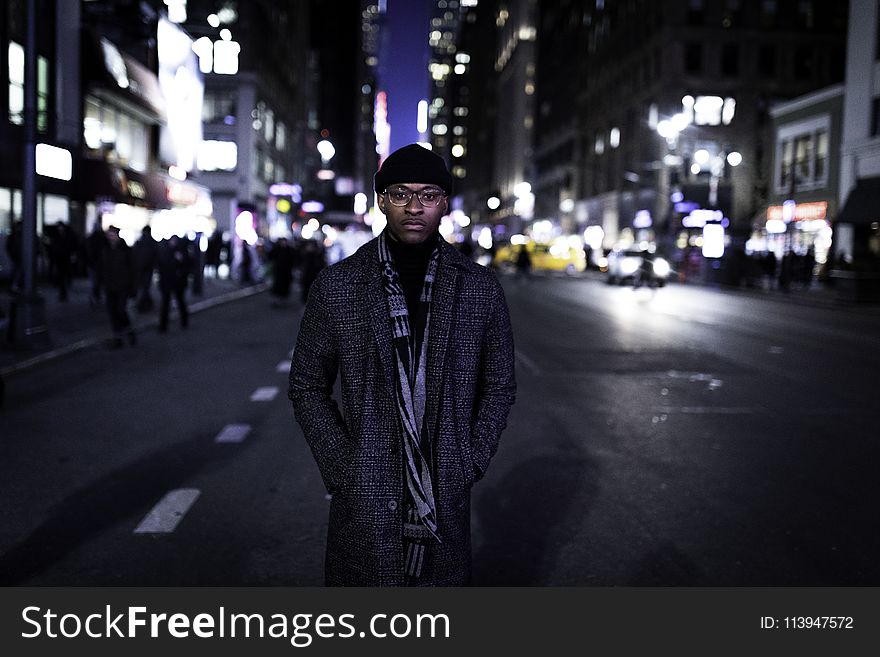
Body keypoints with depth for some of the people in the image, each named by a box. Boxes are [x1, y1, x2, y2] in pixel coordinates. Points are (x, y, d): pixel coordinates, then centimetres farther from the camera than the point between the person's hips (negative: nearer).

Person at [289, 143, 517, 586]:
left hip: (446, 499, 1)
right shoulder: (336, 287, -1)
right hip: (363, 502, -1)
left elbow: (499, 386, 10)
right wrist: (342, 470, -3)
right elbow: (307, 388, 5)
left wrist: (470, 464, 1)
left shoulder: (479, 288, 2)